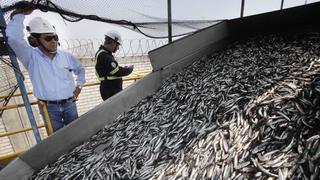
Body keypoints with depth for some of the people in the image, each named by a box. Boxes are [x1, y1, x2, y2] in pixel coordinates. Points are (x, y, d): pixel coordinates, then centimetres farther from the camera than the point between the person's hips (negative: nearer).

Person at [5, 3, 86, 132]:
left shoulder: (66, 56, 3)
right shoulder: (31, 57, -7)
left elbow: (80, 69, 18)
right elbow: (13, 37, -23)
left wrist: (79, 86, 9)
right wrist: (20, 14, -13)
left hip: (69, 104, 3)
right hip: (49, 107, -2)